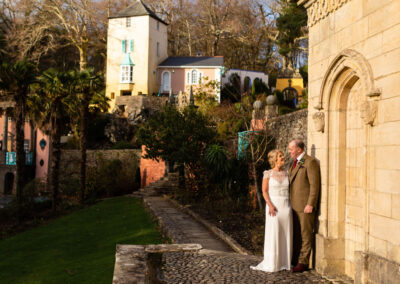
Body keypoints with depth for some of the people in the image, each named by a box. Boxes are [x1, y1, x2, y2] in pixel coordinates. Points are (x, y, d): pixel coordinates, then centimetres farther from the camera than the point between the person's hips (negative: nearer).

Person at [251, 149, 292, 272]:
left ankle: (285, 262, 13)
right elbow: (264, 192, -5)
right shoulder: (268, 174, -1)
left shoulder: (286, 173, 9)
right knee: (273, 234, -3)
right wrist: (270, 205, -17)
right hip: (274, 206, -4)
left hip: (286, 207, 4)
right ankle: (271, 263, 4)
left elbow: (290, 190, 13)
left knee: (286, 234, 4)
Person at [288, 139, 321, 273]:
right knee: (295, 234, 13)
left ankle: (303, 262, 6)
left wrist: (310, 204, -19)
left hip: (305, 205, -8)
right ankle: (295, 259, 21)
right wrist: (290, 201, 15)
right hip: (294, 204, 8)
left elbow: (315, 185, -16)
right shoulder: (295, 163, 16)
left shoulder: (310, 162, -12)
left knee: (305, 234, 0)